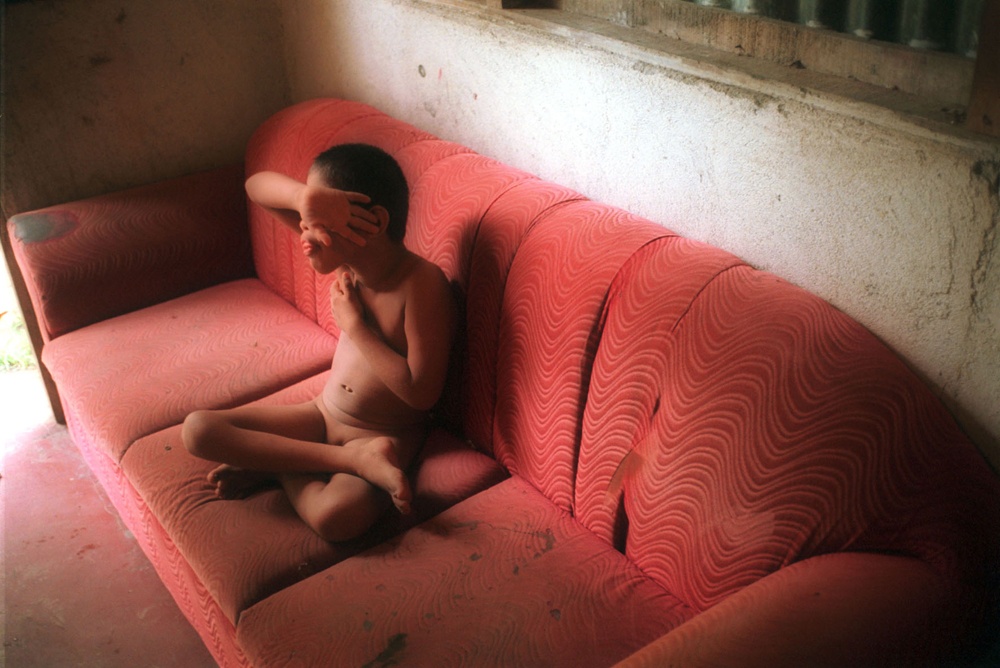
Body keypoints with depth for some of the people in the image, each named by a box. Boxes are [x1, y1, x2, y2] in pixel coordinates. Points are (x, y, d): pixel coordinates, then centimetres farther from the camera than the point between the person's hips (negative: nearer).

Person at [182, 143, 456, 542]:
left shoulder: (421, 282, -24)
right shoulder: (345, 255, -5)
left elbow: (422, 393, -26)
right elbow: (257, 185, -3)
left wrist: (354, 325, -20)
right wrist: (304, 195, -27)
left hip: (386, 436, -7)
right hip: (324, 416, 8)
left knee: (335, 517, -38)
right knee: (198, 430, -10)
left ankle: (276, 464, -6)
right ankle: (354, 459, -11)